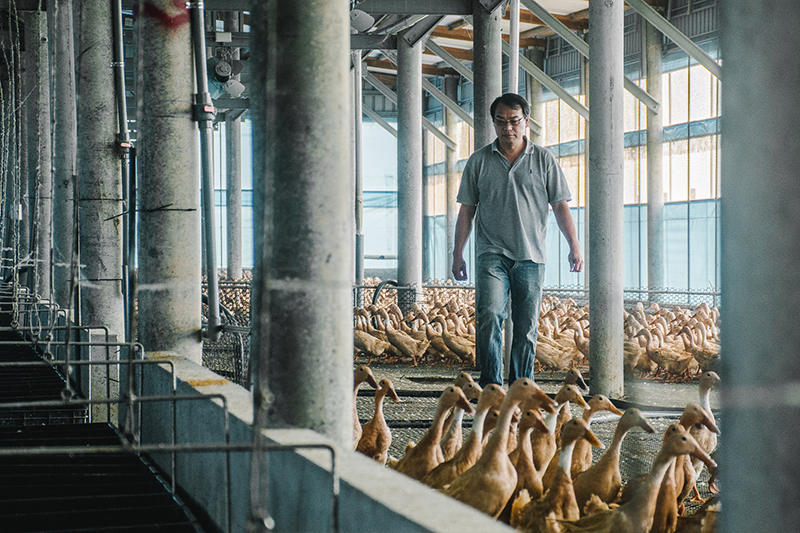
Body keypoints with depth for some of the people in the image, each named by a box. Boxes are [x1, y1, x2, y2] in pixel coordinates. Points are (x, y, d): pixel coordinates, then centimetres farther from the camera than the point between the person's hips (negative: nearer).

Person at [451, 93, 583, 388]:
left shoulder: (544, 160, 7)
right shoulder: (478, 161, 8)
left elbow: (561, 207, 6)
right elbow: (466, 211, 11)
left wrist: (574, 246, -4)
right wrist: (457, 253, 7)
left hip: (530, 256, 1)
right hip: (491, 253, -1)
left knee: (527, 326, 3)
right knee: (489, 316, -17)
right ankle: (490, 385, -16)